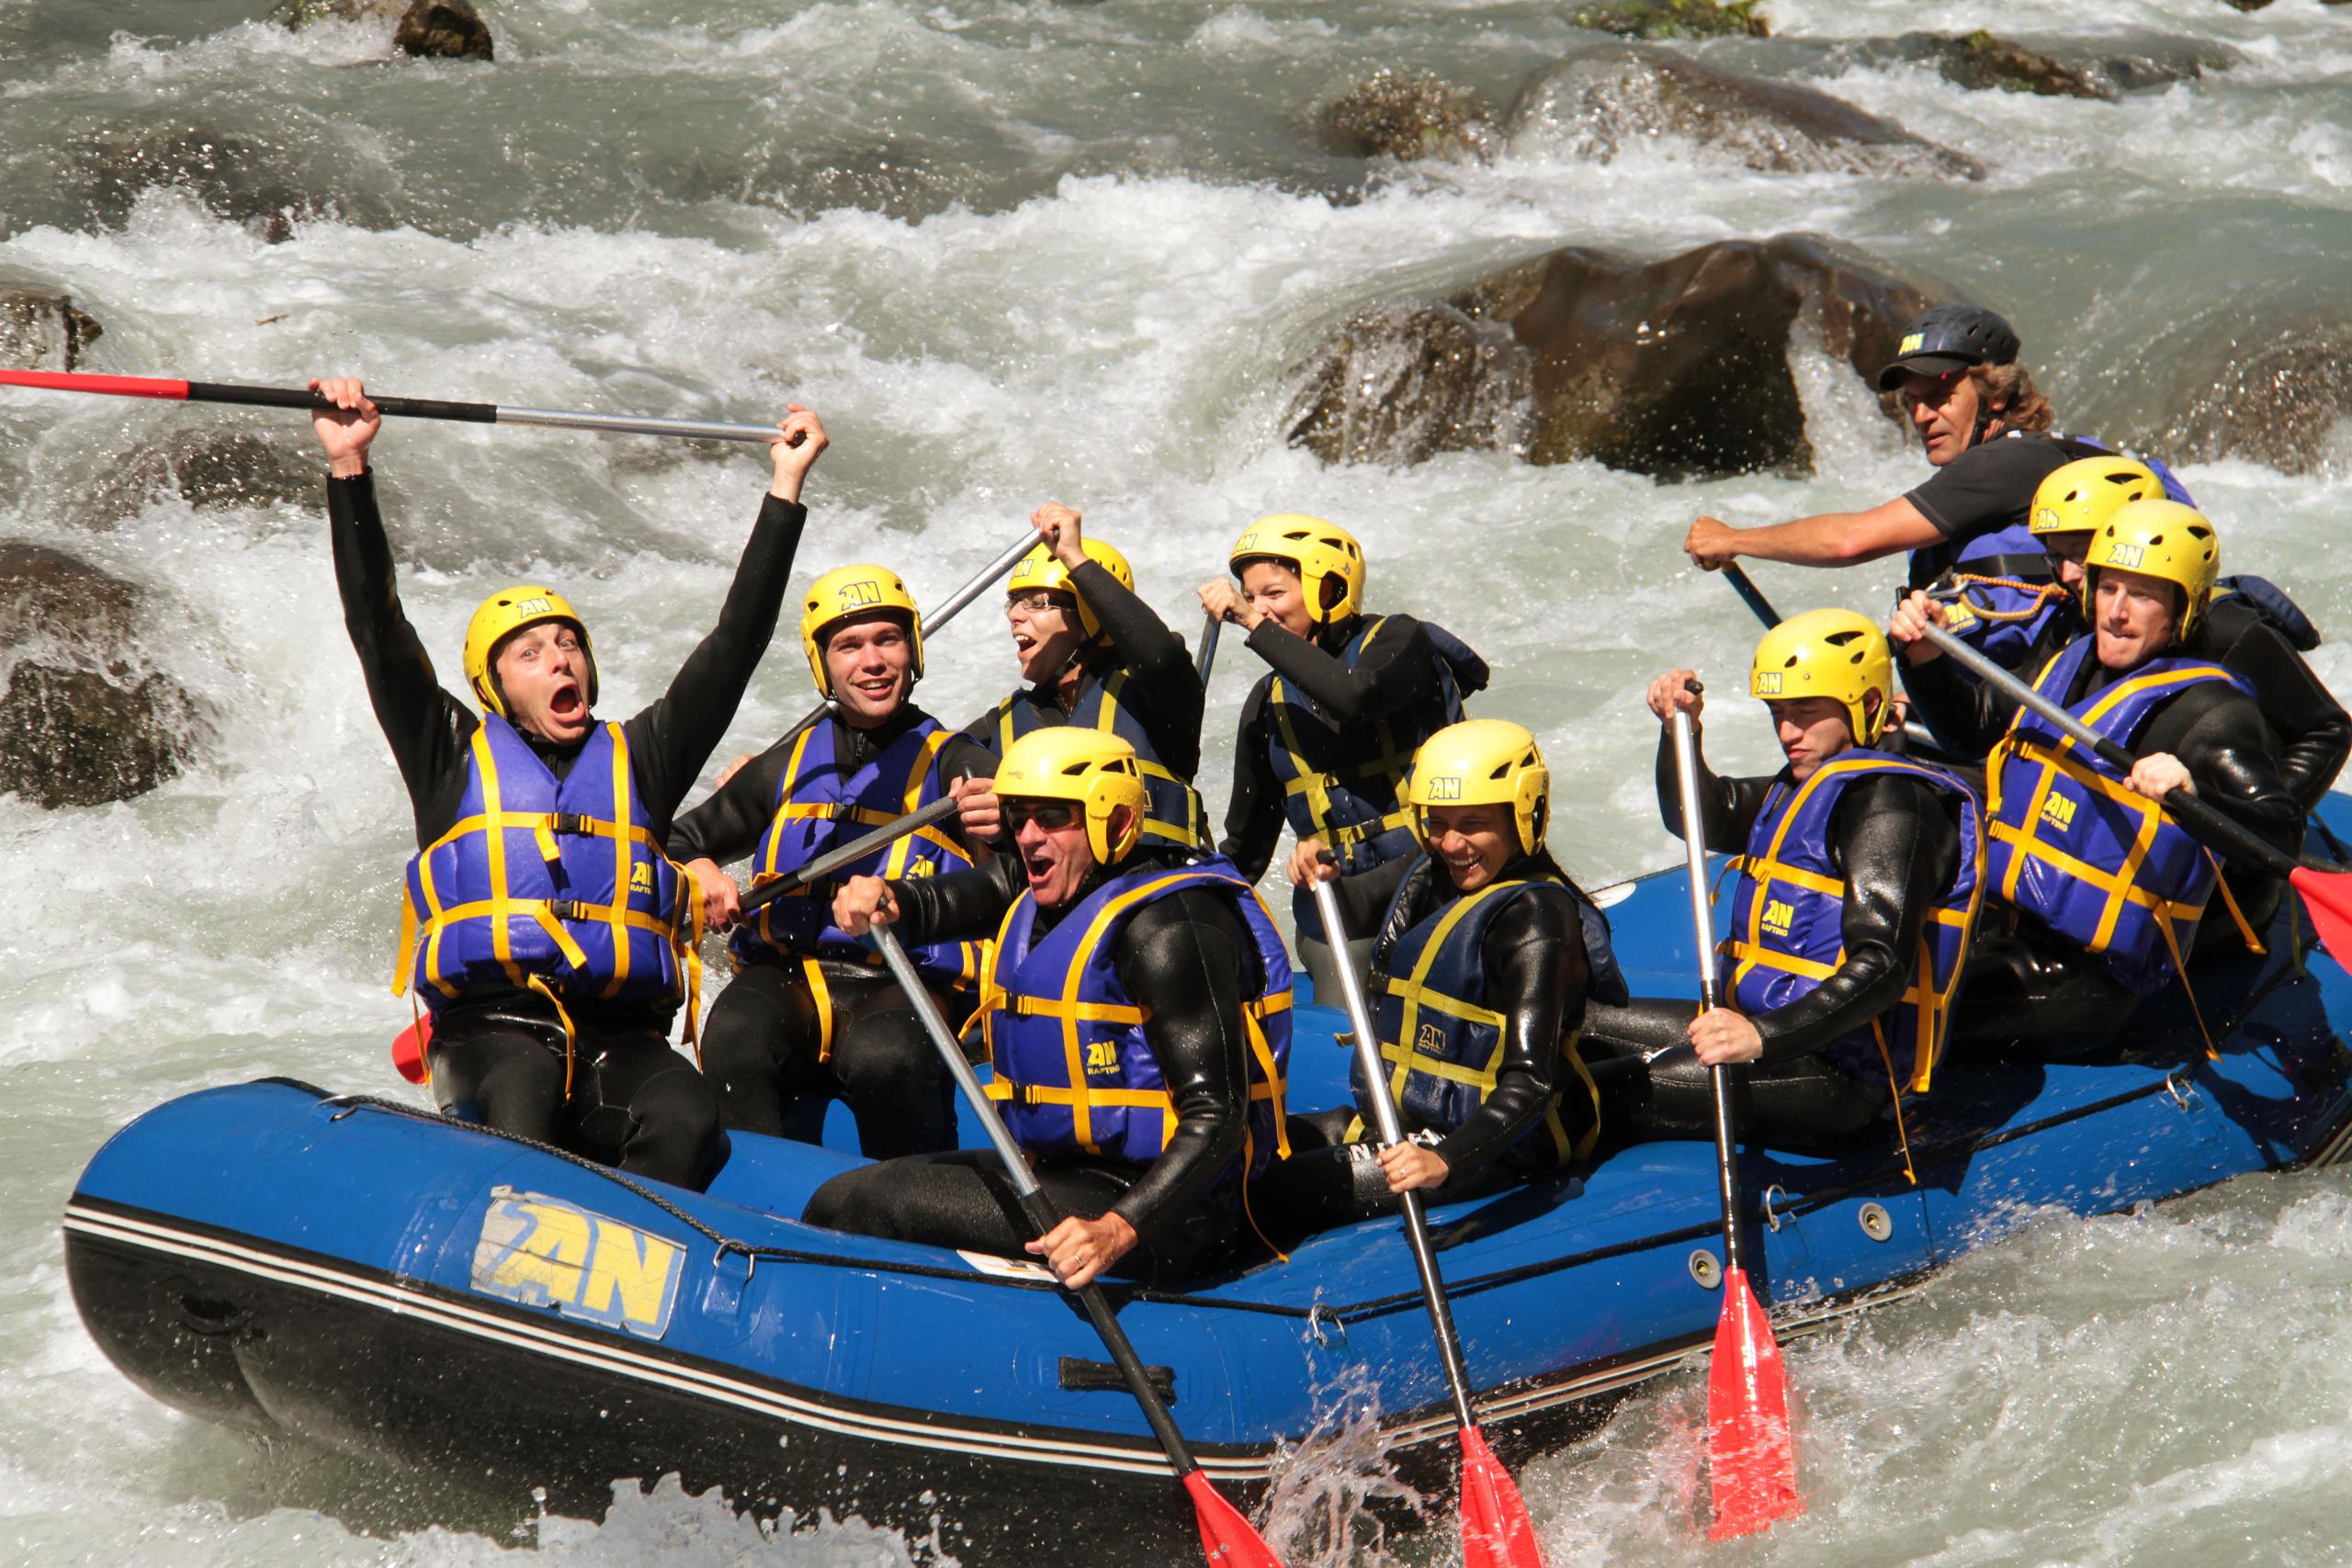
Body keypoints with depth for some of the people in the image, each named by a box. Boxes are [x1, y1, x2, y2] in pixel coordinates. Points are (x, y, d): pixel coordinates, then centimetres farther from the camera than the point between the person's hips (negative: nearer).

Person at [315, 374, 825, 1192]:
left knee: (685, 1118, -31)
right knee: (522, 1093, -36)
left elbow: (736, 641, 23)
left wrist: (785, 488, 22)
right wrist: (350, 468, 7)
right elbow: (378, 628, 13)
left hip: (620, 1040, 2)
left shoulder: (639, 760, 24)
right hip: (489, 1030, -2)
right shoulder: (457, 759, 19)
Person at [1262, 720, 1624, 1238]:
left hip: (1497, 1139, -9)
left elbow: (1530, 1083, -28)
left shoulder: (1536, 917, -21)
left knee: (1290, 1190, -22)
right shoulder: (1427, 876, 5)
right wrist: (1320, 879, -7)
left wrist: (1445, 1162, -42)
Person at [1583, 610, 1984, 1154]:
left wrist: (1763, 1037, -37)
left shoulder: (1887, 801, -15)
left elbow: (1881, 968, -25)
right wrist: (1679, 730, 8)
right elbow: (1700, 817, 29)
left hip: (1839, 1078, -11)